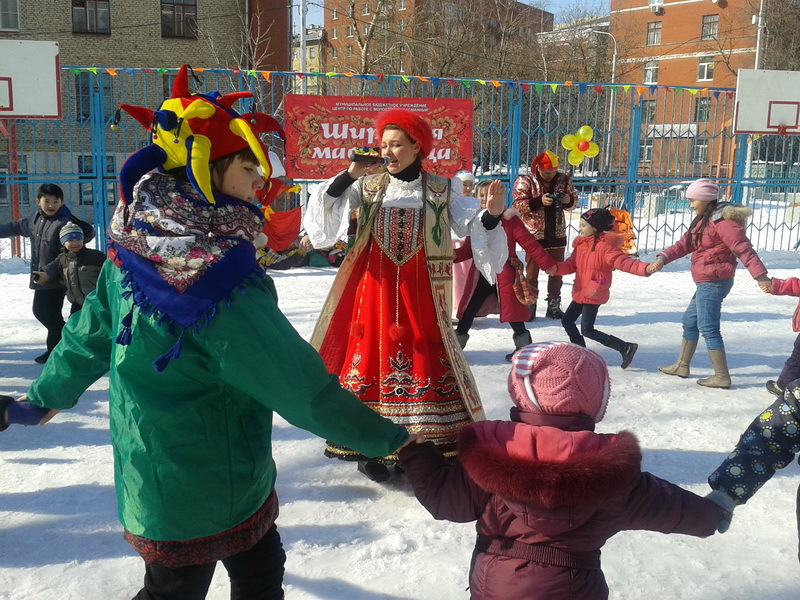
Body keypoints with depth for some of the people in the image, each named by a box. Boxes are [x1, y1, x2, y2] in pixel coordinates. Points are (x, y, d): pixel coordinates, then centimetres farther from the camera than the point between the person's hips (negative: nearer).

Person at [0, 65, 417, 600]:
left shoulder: (131, 249, -5)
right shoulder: (222, 282, -30)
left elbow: (90, 333, 9)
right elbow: (301, 385, -27)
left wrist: (44, 397, 25)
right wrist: (388, 438, -16)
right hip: (202, 500, -7)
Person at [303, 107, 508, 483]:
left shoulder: (441, 191, 4)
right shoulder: (366, 186, 4)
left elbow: (474, 226, -5)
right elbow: (322, 224, -7)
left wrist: (492, 214, -26)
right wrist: (349, 176, -15)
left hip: (419, 294, 0)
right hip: (372, 290, 0)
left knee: (425, 361, 1)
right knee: (372, 356, 3)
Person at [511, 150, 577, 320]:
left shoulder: (564, 180, 2)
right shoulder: (525, 182, -8)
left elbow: (574, 201, 11)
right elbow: (517, 205, -16)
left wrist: (569, 200, -13)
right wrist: (539, 201, -28)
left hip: (557, 235, 4)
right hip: (534, 235, -3)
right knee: (532, 271, 5)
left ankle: (554, 305, 22)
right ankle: (530, 306, 14)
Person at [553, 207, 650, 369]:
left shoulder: (605, 246, -18)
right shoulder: (581, 244, 7)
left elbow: (623, 261, -26)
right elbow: (571, 264, 10)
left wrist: (644, 268, -41)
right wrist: (556, 268, -8)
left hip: (594, 295, -9)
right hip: (580, 293, 9)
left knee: (587, 330, -10)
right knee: (566, 321, 14)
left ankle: (625, 347, -2)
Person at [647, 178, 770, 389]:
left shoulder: (723, 221, -18)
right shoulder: (704, 220, 14)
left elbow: (743, 248, -24)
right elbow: (685, 244, 11)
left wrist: (760, 275, -32)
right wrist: (662, 258, -4)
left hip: (713, 282, -11)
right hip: (706, 283, 11)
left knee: (708, 328, -7)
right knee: (690, 320, 19)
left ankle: (722, 376, 0)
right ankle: (682, 365, 31)